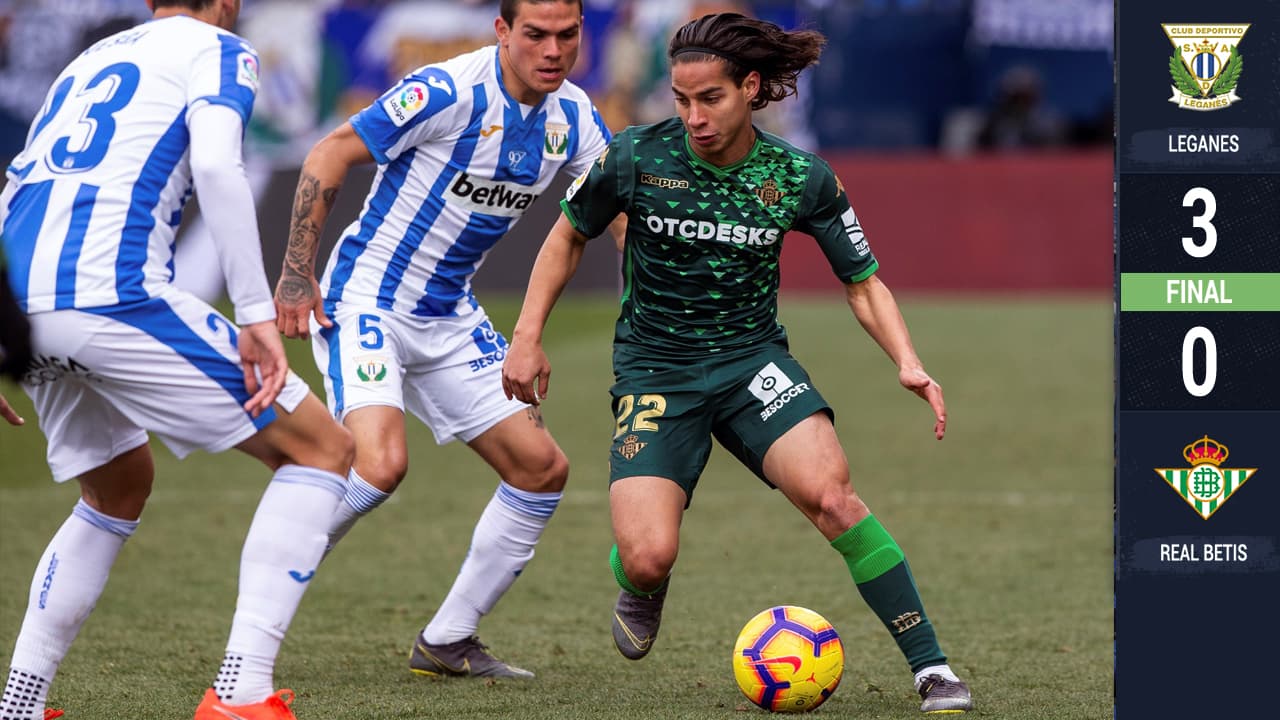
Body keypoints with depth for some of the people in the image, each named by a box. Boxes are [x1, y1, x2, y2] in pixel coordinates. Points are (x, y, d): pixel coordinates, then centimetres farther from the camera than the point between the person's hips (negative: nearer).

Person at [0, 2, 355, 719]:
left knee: (121, 489, 31)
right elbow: (215, 165, -11)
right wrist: (258, 316, -14)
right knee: (322, 449, 4)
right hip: (113, 295, -7)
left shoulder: (88, 60, 30)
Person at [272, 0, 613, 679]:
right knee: (379, 463, -29)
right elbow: (330, 155, -16)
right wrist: (296, 275, -18)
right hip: (365, 299, -8)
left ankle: (446, 642, 17)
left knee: (542, 470, 5)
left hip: (449, 318, 8)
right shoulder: (449, 91, -21)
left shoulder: (571, 115, -1)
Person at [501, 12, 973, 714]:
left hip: (752, 361, 0)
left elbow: (863, 284, 1)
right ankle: (640, 591, 23)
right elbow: (568, 237, 8)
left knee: (829, 492, -27)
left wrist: (907, 362, -15)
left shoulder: (801, 178, -8)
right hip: (653, 372, 0)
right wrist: (527, 335, 2)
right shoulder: (636, 157, -10)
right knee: (648, 559, -18)